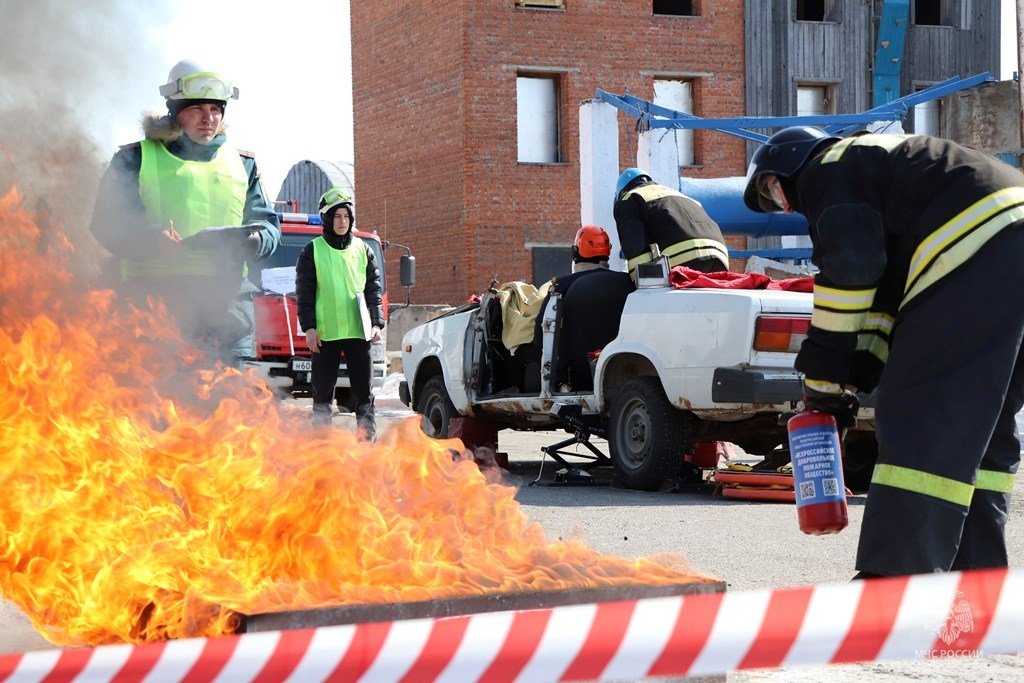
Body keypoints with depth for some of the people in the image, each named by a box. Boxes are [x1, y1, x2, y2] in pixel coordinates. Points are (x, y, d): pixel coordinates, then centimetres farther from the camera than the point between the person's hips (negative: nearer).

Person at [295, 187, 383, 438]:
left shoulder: (363, 250, 11)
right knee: (323, 389, 1)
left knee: (363, 387, 1)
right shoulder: (313, 251, 4)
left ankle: (368, 435, 4)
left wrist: (376, 323, 1)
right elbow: (304, 293, 2)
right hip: (325, 332, -2)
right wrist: (309, 327, -6)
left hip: (358, 331, 2)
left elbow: (374, 290, 11)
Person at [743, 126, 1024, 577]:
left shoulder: (826, 170, 5)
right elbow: (886, 293, 29)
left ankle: (893, 583, -15)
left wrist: (824, 377, -1)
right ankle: (973, 577, 15)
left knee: (918, 418, -11)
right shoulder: (872, 160, 35)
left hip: (978, 252, -10)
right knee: (984, 427, 14)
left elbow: (848, 270, -8)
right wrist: (852, 377, 19)